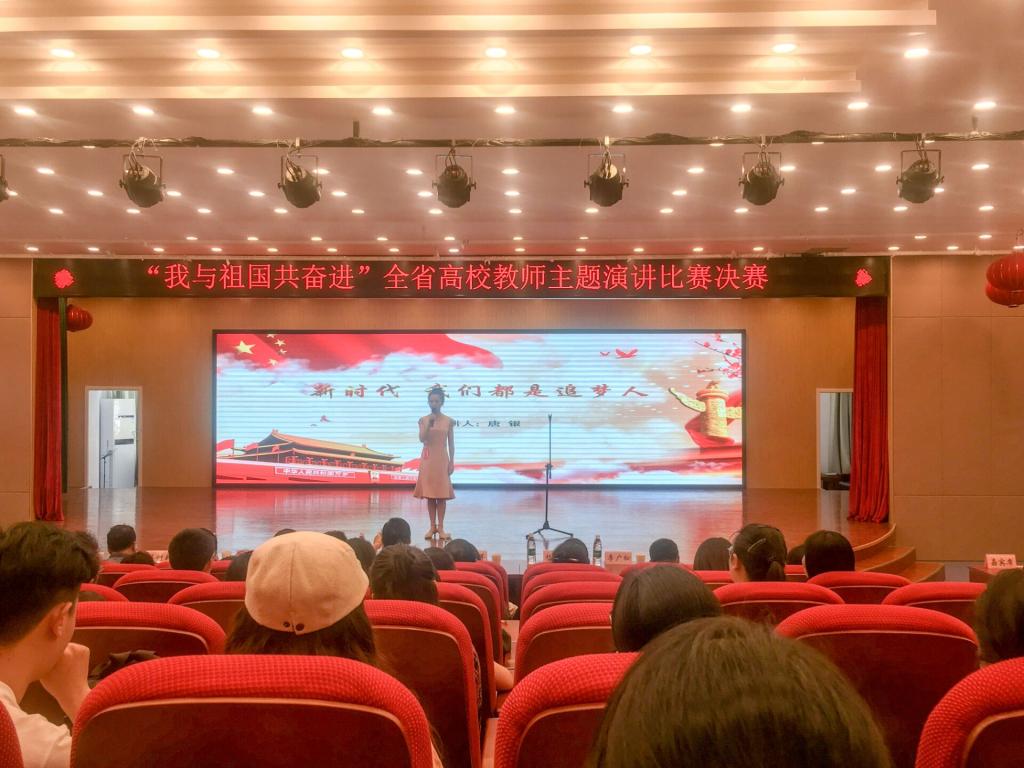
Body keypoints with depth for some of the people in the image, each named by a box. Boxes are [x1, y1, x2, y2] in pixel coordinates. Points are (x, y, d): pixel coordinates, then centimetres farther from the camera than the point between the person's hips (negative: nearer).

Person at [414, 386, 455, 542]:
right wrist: (429, 424, -18)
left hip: (442, 459, -1)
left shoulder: (448, 421, 2)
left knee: (442, 494, -2)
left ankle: (441, 527, 3)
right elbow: (422, 439, -10)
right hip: (427, 460, 1)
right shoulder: (423, 420, 2)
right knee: (429, 494, 3)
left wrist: (452, 462, -2)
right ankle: (432, 526, 10)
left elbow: (451, 443, 3)